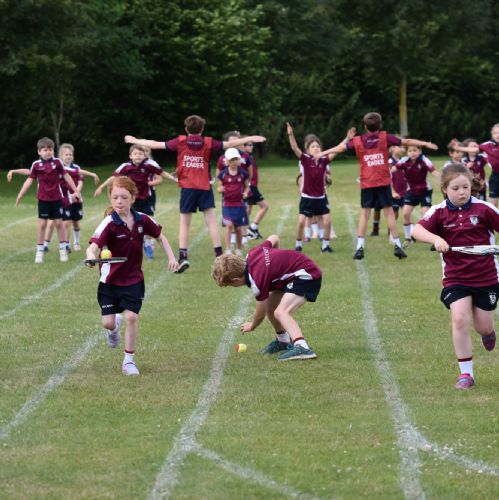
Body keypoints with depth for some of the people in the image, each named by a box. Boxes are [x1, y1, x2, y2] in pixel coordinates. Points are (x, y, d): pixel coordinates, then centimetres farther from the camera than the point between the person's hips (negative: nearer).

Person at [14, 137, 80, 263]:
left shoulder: (57, 162, -3)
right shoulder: (36, 165, -5)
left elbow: (66, 176, 4)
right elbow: (30, 180, 0)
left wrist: (76, 190, 6)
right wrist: (20, 195, -3)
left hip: (56, 198, 1)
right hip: (43, 199, 0)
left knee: (58, 223, 5)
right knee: (42, 223, 0)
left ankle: (62, 250, 17)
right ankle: (39, 251, 6)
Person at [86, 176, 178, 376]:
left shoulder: (142, 220, -8)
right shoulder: (109, 224, -20)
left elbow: (160, 237, 12)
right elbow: (93, 246, -34)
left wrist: (171, 257, 1)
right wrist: (91, 256, -57)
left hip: (133, 279, 2)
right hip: (110, 279, -1)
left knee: (131, 317, -11)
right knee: (108, 322, 0)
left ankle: (129, 360, 6)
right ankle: (115, 327, 41)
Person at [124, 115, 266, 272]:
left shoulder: (180, 142, 0)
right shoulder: (208, 143, 0)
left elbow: (156, 144, 4)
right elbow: (229, 144, 1)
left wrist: (134, 140, 15)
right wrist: (250, 139, 8)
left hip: (187, 187, 0)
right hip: (205, 188, 0)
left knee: (184, 223, 5)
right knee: (211, 221, 2)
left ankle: (183, 256, -5)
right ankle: (219, 255, -2)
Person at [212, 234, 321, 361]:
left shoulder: (257, 281, -23)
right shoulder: (252, 254, -2)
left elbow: (260, 314, -8)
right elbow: (274, 238, 16)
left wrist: (251, 326, 14)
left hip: (307, 275, -10)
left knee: (281, 312, -27)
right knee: (269, 306, 16)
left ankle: (302, 348, -45)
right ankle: (283, 341, 38)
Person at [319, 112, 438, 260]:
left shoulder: (357, 141, 3)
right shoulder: (384, 137, 0)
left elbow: (341, 147, 10)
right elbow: (406, 142, 3)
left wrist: (322, 153, 24)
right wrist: (425, 144, 12)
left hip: (366, 184, 1)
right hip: (383, 182, -1)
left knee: (364, 214, 5)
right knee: (389, 212, 4)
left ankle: (360, 247, -1)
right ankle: (397, 245, 3)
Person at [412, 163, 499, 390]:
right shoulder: (439, 212, -7)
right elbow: (417, 230, -20)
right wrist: (435, 239, -38)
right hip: (455, 278, 0)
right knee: (459, 319, -16)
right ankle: (466, 374, -5)